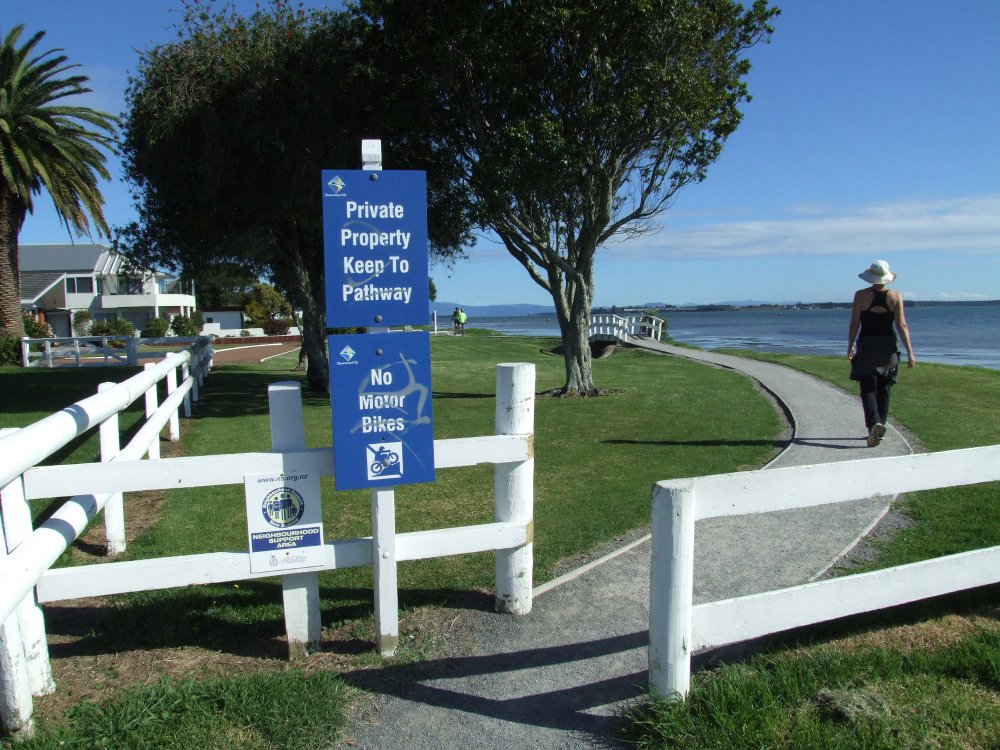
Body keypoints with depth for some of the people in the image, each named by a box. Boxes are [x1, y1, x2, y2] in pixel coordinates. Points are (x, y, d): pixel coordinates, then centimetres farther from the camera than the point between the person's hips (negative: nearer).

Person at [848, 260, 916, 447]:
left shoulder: (861, 295, -4)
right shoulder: (895, 296, 0)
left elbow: (854, 324, -3)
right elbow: (901, 325, -4)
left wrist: (850, 346, 7)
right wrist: (910, 352, -2)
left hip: (866, 346, -2)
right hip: (888, 346, 2)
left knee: (868, 389, -1)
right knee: (884, 389, 13)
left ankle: (874, 423, -23)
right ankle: (880, 426, 19)